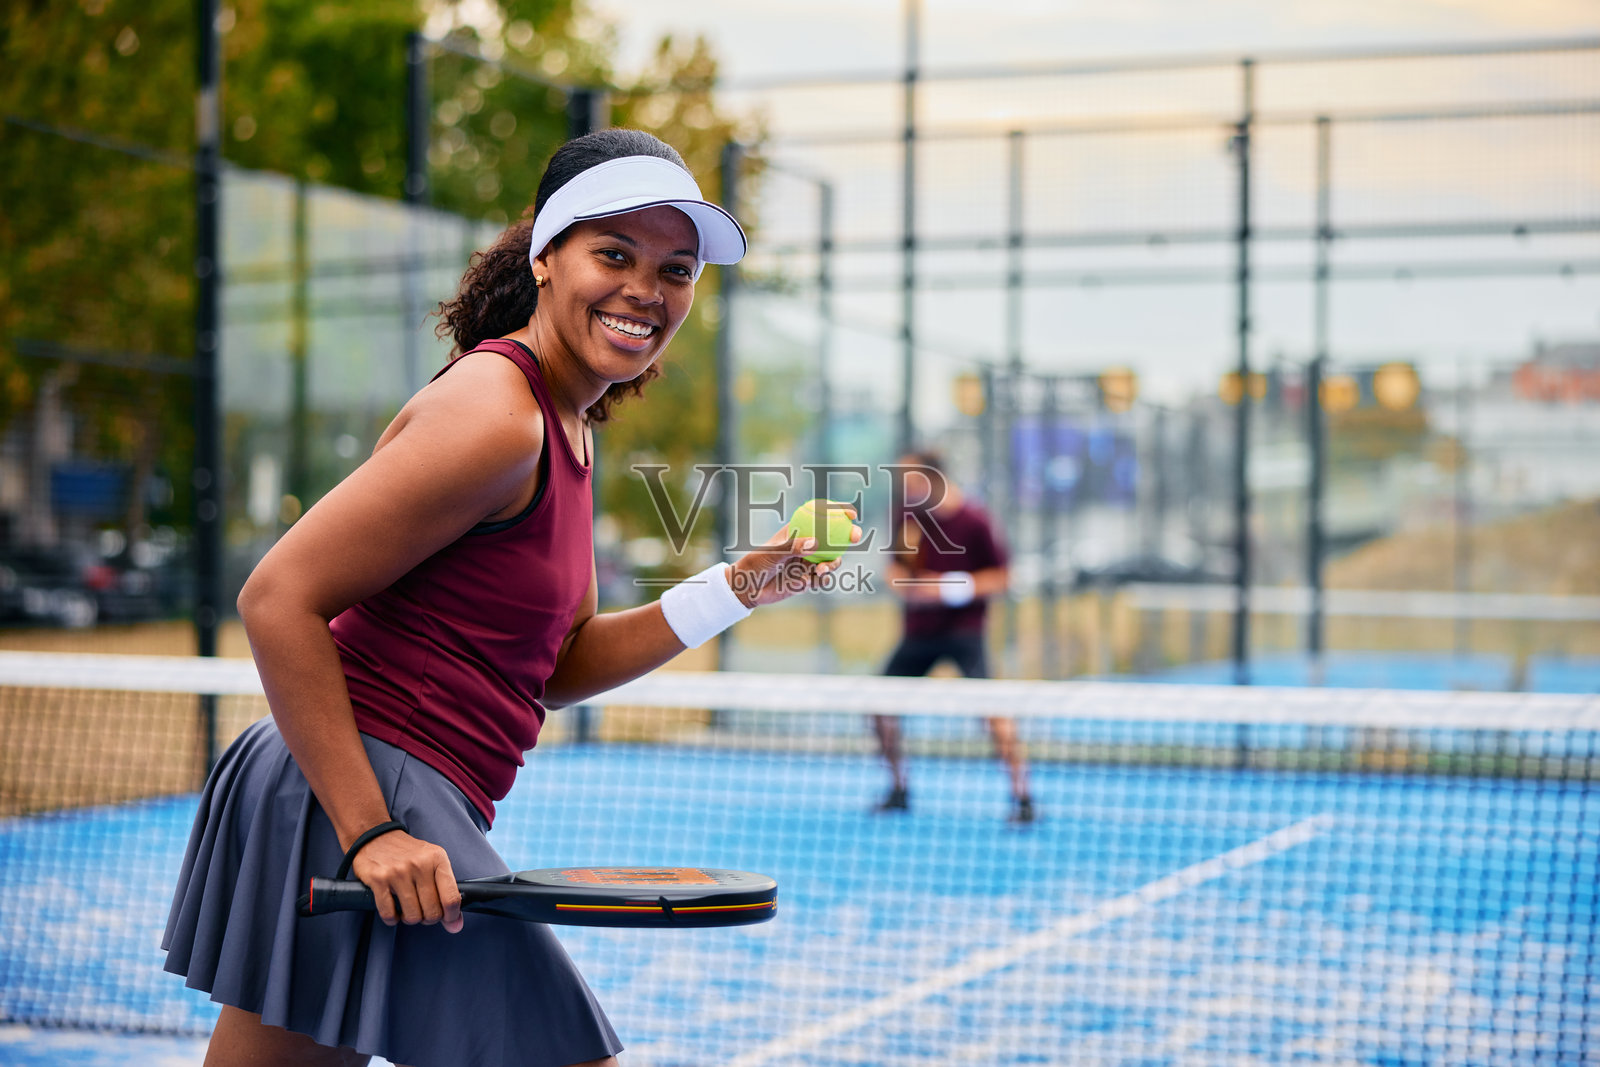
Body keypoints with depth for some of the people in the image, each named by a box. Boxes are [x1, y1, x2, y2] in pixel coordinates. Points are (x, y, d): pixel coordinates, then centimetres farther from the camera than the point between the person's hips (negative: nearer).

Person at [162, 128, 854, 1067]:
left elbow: (557, 665, 20)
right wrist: (370, 831, -22)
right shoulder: (493, 414, -15)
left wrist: (734, 591, 11)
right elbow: (279, 601, -19)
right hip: (365, 799, -10)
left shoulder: (567, 427, 16)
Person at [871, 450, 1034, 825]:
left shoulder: (974, 521, -14)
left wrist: (955, 588, -23)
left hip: (963, 628, -6)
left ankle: (1022, 796, -17)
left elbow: (1000, 577, -8)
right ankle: (899, 791, 23)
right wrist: (901, 583, -10)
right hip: (918, 628, 6)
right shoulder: (908, 513, 0)